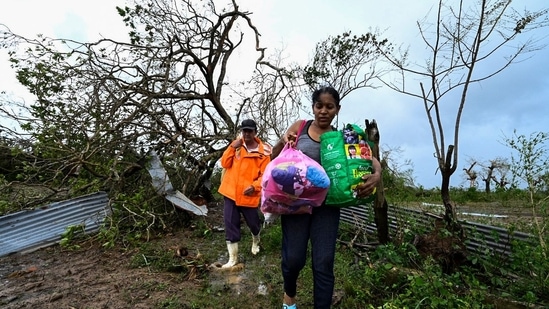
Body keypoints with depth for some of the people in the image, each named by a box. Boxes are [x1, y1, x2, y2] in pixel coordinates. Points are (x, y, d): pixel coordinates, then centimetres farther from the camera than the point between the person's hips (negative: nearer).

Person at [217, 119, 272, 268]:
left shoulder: (263, 151, -7)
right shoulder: (236, 144, 4)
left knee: (253, 222, 14)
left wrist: (254, 186, -23)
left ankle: (255, 241, 48)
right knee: (231, 224, 3)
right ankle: (233, 258, 16)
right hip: (230, 192, 3)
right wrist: (232, 147, -13)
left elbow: (264, 175, -7)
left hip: (249, 195, -2)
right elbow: (225, 164, -1)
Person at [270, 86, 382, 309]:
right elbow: (274, 157, 7)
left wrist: (376, 175, -24)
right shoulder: (300, 127, 2)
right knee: (294, 258, 2)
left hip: (326, 205, 1)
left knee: (324, 263, 1)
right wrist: (282, 142, -15)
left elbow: (370, 159, -2)